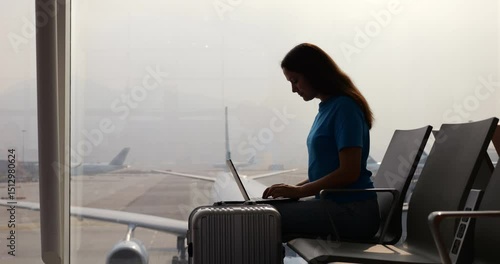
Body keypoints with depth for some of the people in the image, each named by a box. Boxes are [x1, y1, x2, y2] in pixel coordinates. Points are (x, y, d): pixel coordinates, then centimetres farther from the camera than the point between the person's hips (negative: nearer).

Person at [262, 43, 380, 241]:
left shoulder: (344, 107, -12)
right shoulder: (327, 108, 13)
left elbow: (349, 172, -17)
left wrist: (299, 190, -12)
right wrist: (293, 188, 6)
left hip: (352, 211, -9)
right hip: (333, 204, 9)